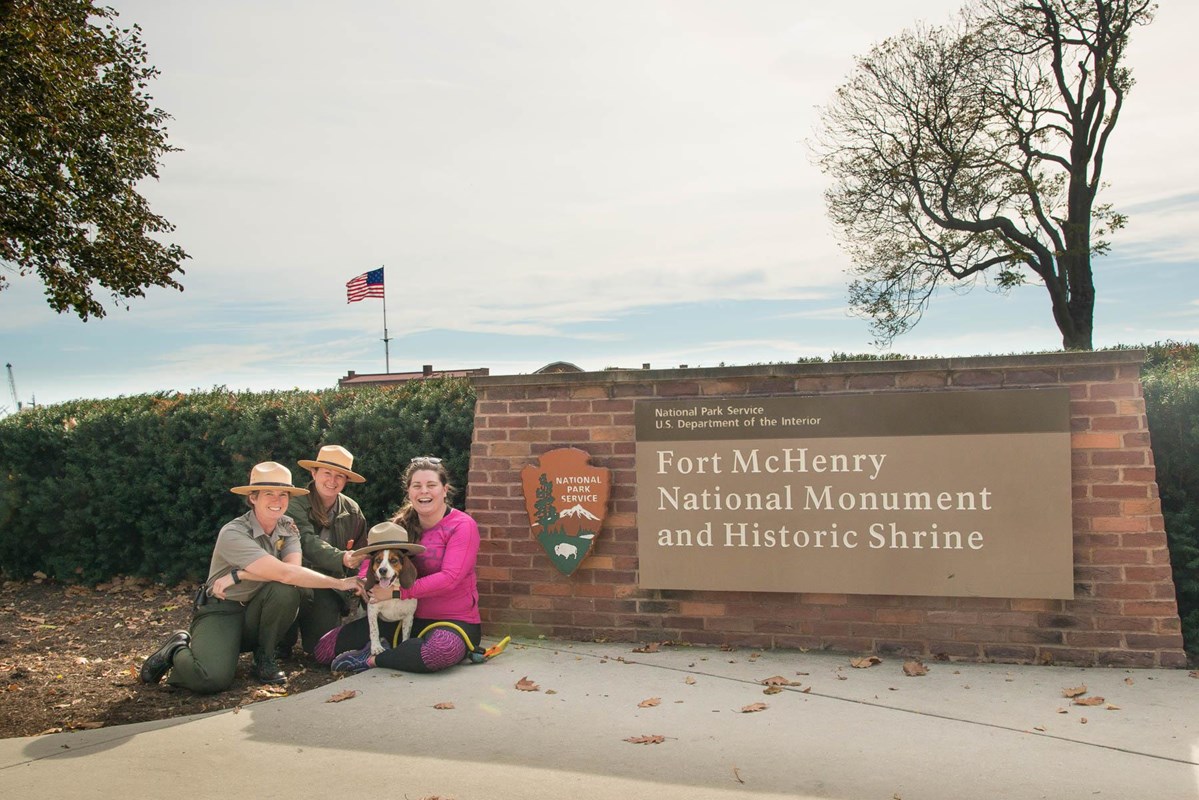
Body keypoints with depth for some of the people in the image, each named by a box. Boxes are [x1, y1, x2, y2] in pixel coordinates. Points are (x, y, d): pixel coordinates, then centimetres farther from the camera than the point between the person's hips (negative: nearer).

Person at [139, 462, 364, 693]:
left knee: (286, 591, -28)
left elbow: (293, 568, -20)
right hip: (220, 611, -5)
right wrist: (339, 583, -26)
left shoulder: (288, 527, -2)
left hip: (255, 611, 5)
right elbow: (285, 573, -31)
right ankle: (177, 650, 5)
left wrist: (239, 575, -27)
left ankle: (264, 658, -3)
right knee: (212, 679, -31)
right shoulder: (233, 534, -21)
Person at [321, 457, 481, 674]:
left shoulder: (462, 525, -10)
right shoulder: (402, 525, 7)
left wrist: (397, 592, -23)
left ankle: (370, 659, -20)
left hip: (454, 621, -4)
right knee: (325, 648, -9)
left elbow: (449, 578, -20)